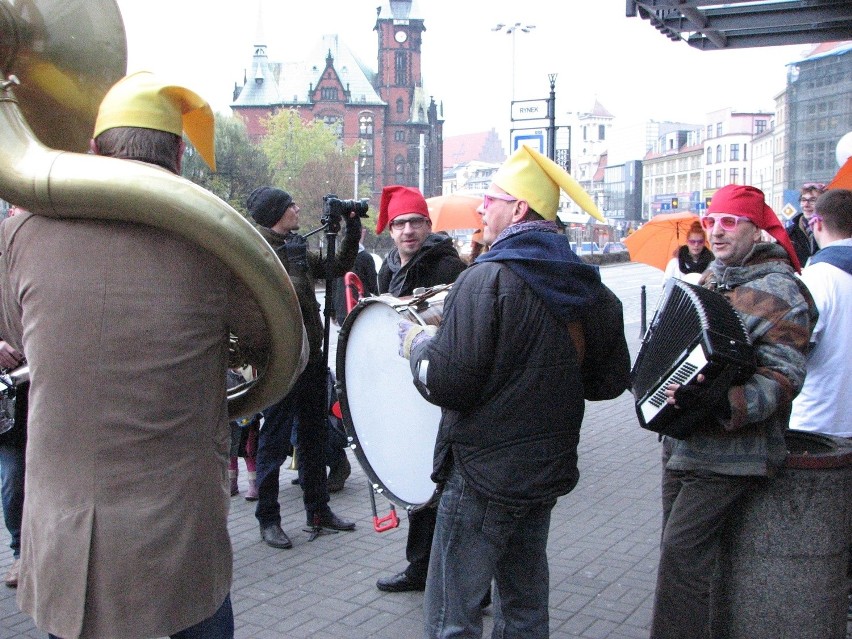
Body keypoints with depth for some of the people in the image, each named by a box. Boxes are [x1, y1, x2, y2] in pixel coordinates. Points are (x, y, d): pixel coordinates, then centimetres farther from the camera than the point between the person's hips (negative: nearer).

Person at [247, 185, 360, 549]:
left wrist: (352, 233, 10)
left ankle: (318, 509, 27)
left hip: (312, 356, 8)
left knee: (314, 437, 15)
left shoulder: (297, 249, 14)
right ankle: (268, 519, 11)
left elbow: (337, 268, 19)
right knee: (275, 441, 0)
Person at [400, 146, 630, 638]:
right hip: (550, 469, 8)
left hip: (483, 473, -7)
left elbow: (447, 384, -19)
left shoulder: (487, 279, -17)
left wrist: (417, 343, -1)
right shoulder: (587, 284, 4)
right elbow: (614, 378, 12)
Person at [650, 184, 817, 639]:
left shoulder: (779, 292, -14)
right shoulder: (711, 277, 13)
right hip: (682, 441, 8)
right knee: (677, 548, 14)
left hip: (729, 455, -8)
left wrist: (722, 402, -36)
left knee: (681, 552, -11)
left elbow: (784, 378, -22)